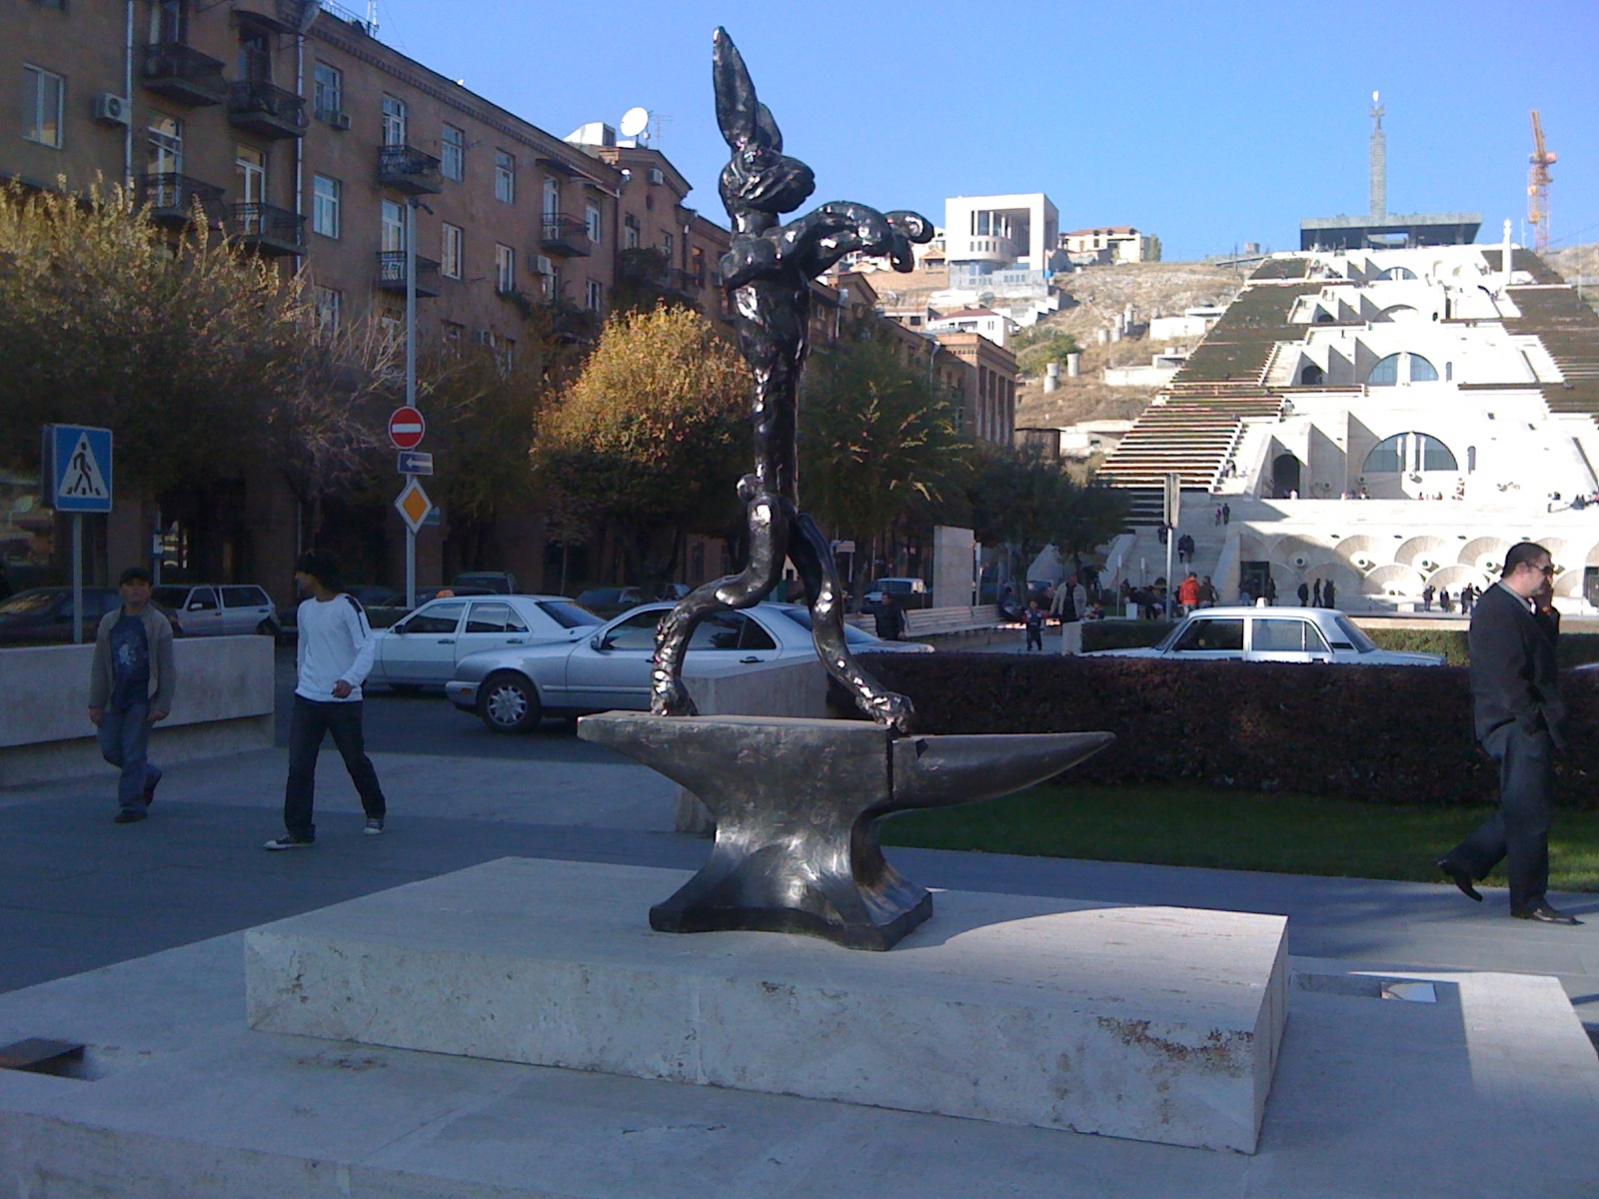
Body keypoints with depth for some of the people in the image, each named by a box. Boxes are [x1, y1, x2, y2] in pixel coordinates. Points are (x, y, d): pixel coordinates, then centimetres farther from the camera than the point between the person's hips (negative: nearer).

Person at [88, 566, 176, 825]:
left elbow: (167, 669, -5)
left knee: (134, 752, -4)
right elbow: (99, 666, 10)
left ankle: (131, 805, 5)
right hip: (115, 698, 5)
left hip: (142, 698, -5)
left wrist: (163, 705, -11)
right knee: (110, 749, 7)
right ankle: (149, 775, 30)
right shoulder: (109, 623, 10)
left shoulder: (158, 623, -2)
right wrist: (95, 703, 4)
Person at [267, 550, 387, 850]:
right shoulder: (304, 609, 11)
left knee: (356, 760, 9)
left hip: (343, 700, -5)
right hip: (307, 699, 5)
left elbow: (366, 648, -15)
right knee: (299, 766, -5)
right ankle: (298, 830, -3)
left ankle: (375, 813, 32)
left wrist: (350, 680, -28)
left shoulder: (347, 607, -10)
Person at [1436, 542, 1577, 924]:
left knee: (1524, 808, 15)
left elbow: (1544, 650, 21)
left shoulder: (1518, 609, 18)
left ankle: (1465, 861, 20)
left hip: (1526, 726, 10)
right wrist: (1532, 720, -21)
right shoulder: (1497, 609, -15)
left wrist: (1547, 613, 10)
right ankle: (1529, 902, 4)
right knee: (1529, 811, -4)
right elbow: (1507, 674, -20)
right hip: (1516, 725, -10)